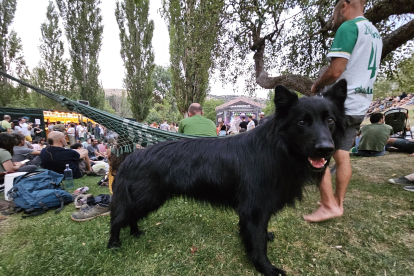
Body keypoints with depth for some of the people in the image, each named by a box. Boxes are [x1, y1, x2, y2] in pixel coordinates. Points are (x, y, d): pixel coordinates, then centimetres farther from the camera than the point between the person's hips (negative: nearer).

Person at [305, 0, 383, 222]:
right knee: (342, 156, 11)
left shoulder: (348, 27, -9)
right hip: (359, 105, 9)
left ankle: (329, 205, -1)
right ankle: (338, 203, 19)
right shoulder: (375, 33, 21)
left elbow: (335, 71, -19)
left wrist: (316, 86, -1)